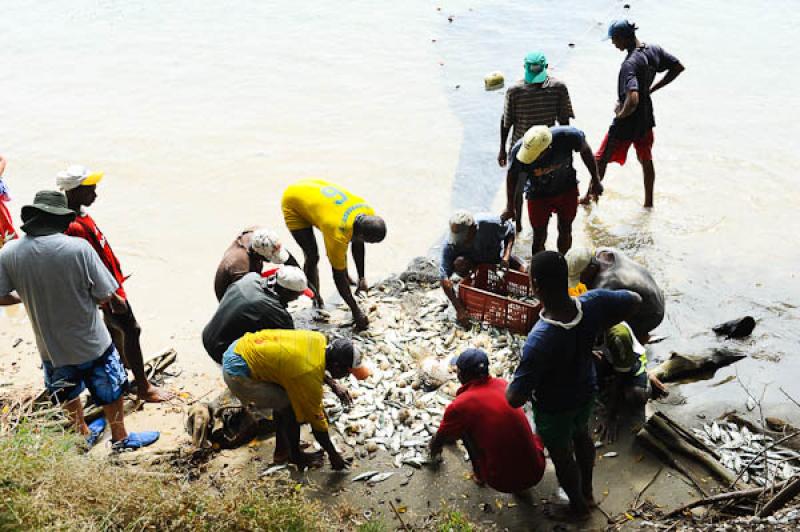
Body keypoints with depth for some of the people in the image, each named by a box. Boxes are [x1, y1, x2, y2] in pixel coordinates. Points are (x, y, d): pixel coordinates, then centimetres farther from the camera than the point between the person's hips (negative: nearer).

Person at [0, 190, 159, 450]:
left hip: (51, 347, 4)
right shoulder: (78, 247, -25)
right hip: (92, 343, -3)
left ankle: (84, 434, 50)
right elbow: (105, 297, -21)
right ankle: (120, 438, 39)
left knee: (68, 394, 29)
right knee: (110, 390, 21)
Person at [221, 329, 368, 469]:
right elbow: (316, 419, -10)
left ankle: (281, 446, 31)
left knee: (283, 397, 18)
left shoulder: (320, 339, -4)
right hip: (237, 374, -9)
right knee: (291, 407, -4)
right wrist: (333, 455, 2)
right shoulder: (310, 378, -23)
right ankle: (295, 456, 16)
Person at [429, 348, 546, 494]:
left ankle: (479, 474, 25)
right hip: (536, 471, 4)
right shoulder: (503, 385, 3)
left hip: (503, 481, -3)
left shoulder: (460, 405, -12)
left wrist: (434, 448, 34)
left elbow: (439, 439, 9)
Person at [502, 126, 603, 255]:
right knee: (539, 235, 5)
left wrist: (595, 180, 0)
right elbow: (512, 177, -12)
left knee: (565, 230, 16)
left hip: (567, 190, 1)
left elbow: (585, 151, -11)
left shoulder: (568, 136, -35)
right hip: (538, 195, -1)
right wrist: (510, 207, -3)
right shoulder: (519, 150, -34)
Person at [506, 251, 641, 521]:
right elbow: (634, 300, -7)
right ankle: (587, 492, 59)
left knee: (562, 455, 24)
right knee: (581, 435, 34)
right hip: (586, 390, 5)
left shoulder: (540, 340, -44)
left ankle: (577, 507, 51)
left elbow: (515, 399, -37)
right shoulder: (592, 303, -29)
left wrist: (513, 385, -14)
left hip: (554, 407, -5)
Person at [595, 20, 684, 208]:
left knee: (601, 160, 11)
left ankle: (588, 197, 26)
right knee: (646, 160, 23)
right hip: (646, 119, 8)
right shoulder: (654, 50, -6)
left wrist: (621, 114, -21)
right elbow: (678, 67, 9)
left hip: (627, 122, -8)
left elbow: (632, 100, -41)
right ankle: (649, 202, 34)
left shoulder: (630, 64, -30)